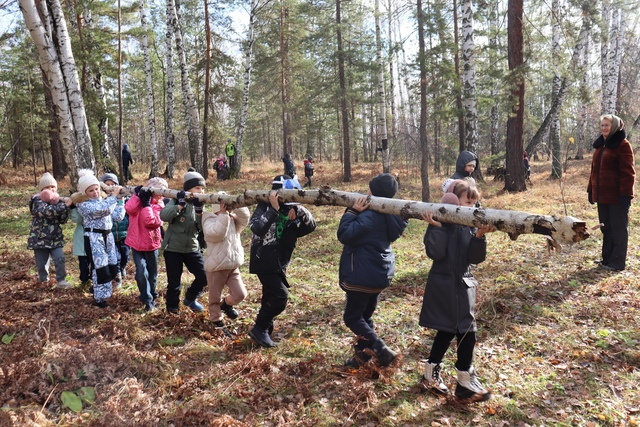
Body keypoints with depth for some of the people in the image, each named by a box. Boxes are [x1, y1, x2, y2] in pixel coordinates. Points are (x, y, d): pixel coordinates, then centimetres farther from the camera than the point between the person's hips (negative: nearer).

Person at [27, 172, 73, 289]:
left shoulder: (57, 201, 7)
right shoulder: (37, 200, -9)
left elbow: (63, 220, -2)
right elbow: (46, 211, -31)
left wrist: (58, 204, -14)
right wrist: (65, 205, -32)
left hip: (55, 238, 3)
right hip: (40, 238, -3)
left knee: (60, 259, -9)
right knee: (41, 262, 8)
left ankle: (61, 280, 2)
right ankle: (43, 278, 34)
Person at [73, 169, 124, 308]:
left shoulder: (103, 199, 12)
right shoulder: (83, 204, -10)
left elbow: (118, 216, 8)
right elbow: (105, 209, -26)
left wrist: (120, 199, 3)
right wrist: (114, 195, -13)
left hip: (107, 236, 7)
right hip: (93, 237, -7)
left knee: (112, 267, 9)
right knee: (100, 268, -5)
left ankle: (104, 291, 30)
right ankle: (99, 298, 12)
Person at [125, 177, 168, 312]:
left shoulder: (159, 205, -1)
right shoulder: (138, 199, -3)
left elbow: (152, 221, -19)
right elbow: (129, 209, -26)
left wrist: (146, 204, -21)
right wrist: (137, 195, -26)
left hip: (152, 243, 2)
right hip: (137, 243, -2)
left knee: (152, 273, 12)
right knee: (141, 272, -13)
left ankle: (151, 296, 33)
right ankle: (147, 300, 1)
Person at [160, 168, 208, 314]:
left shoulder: (199, 203, 4)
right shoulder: (177, 200, -9)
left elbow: (202, 228, -8)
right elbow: (163, 215, -28)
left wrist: (199, 210, -22)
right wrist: (181, 204, -32)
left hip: (192, 248, 4)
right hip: (173, 248, -4)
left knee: (204, 276, 2)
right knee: (174, 281, 5)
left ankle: (190, 298, 27)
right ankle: (172, 307, 29)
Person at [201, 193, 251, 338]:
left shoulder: (234, 220, 10)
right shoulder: (210, 220, -10)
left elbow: (245, 217, -8)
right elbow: (216, 233, -28)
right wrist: (223, 214, -26)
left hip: (233, 266, 5)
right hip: (216, 266, -5)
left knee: (240, 294, -1)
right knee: (215, 298, 9)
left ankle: (226, 304, 31)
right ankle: (217, 323, 27)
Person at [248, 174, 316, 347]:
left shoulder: (292, 210, 3)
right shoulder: (265, 207, -16)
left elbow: (310, 226, -6)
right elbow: (257, 228, -33)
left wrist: (299, 209, -22)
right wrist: (274, 209, -36)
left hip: (279, 262, 7)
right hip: (264, 261, -7)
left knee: (271, 297, 16)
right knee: (280, 295, -14)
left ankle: (264, 331, 31)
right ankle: (259, 328, 0)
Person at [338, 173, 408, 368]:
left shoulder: (370, 216, -24)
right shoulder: (390, 216, 4)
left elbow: (344, 234, -26)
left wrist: (353, 211, -18)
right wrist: (358, 212, 2)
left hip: (363, 275, -9)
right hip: (380, 273, 9)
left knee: (352, 317, 5)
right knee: (365, 315, 20)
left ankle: (383, 350, 1)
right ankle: (362, 353, 28)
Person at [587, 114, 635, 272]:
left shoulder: (622, 145, -10)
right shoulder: (600, 145, 14)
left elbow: (628, 172, -14)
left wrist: (626, 194, -19)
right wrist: (591, 190, 14)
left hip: (616, 196, -7)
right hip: (602, 195, 8)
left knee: (619, 229, 2)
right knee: (606, 229, 14)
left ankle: (617, 263, 8)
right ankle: (607, 259, 23)